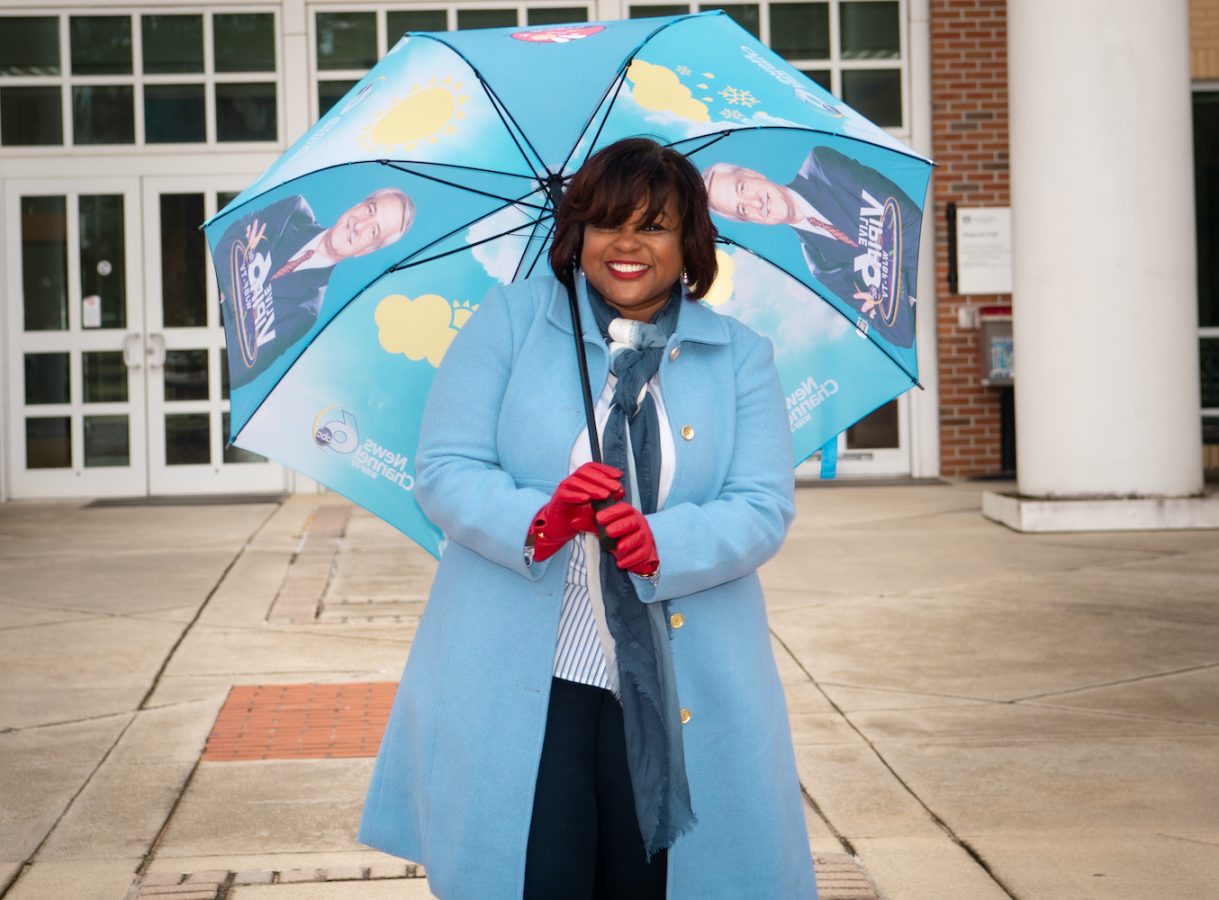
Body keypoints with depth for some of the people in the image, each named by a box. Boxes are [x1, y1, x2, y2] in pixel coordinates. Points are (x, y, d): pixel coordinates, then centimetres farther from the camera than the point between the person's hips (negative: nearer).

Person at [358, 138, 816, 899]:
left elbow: (765, 509, -2)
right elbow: (444, 471, -2)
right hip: (518, 692, -1)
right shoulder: (511, 320, 6)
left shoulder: (740, 357, 10)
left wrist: (667, 544, -22)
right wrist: (533, 521, -23)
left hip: (676, 695, 2)